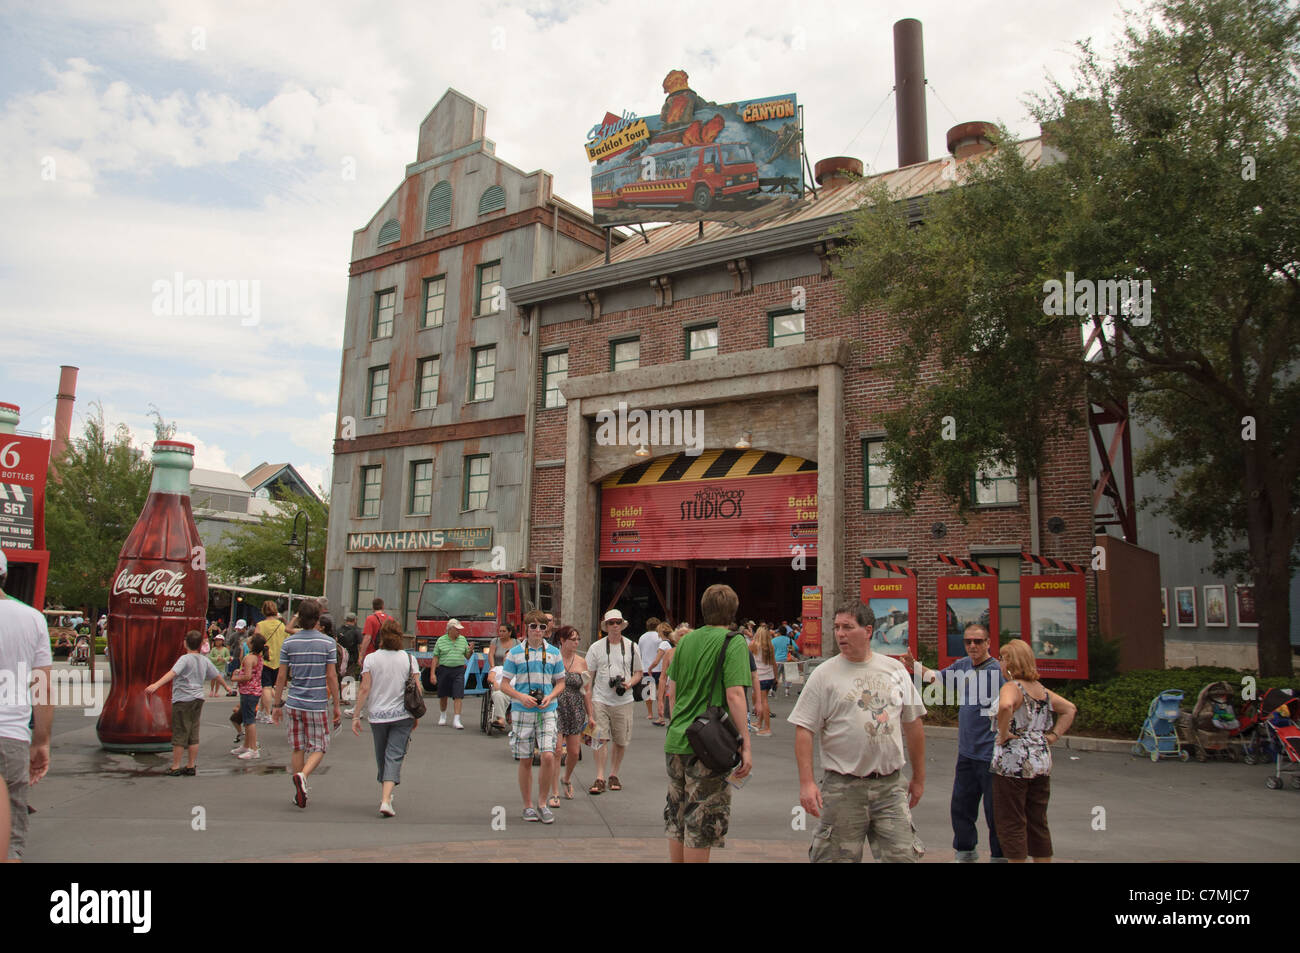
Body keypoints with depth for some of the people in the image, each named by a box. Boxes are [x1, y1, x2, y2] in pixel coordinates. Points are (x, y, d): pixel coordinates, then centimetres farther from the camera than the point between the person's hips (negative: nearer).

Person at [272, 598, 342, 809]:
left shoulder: (289, 643, 1)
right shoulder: (327, 643, -6)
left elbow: (281, 677, 2)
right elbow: (331, 677, -6)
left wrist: (277, 704, 13)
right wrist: (336, 706, 2)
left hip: (294, 703, 3)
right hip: (316, 704, -3)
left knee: (298, 748, 13)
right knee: (319, 748, 7)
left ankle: (300, 791, 18)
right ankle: (302, 776, -18)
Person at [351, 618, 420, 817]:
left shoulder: (371, 658, -3)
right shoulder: (409, 659, -1)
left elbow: (365, 690, -7)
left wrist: (356, 715, -1)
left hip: (377, 715, 1)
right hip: (403, 716, -1)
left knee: (381, 757, 17)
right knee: (394, 756, -2)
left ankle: (384, 795, 32)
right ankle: (386, 799, -17)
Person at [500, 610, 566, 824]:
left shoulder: (553, 653, 7)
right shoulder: (515, 653, 3)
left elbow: (561, 682, 13)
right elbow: (504, 684, 3)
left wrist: (550, 697, -8)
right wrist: (521, 697, -15)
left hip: (547, 711, 0)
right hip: (522, 712, 0)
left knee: (548, 756, -12)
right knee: (525, 760, 5)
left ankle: (542, 803, 5)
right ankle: (528, 806, 19)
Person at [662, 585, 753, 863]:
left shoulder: (686, 640, 9)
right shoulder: (733, 642, -9)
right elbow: (734, 695, -18)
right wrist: (745, 745, -14)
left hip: (675, 741, 6)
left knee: (676, 818, 16)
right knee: (701, 823, 3)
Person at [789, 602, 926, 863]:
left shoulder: (895, 670, 8)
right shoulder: (823, 674, -2)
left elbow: (913, 724, 15)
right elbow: (804, 731, -5)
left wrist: (919, 778, 15)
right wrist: (806, 782, -14)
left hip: (891, 785, 3)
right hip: (843, 788, -2)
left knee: (903, 856, 2)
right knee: (839, 857, 4)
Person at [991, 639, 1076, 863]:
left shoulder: (1012, 687, -14)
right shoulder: (1041, 689, 11)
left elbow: (1005, 706, -36)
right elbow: (1070, 709, 21)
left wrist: (1003, 733, -22)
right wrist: (1053, 735, 13)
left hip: (1013, 764, -8)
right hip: (1043, 762, 8)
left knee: (1011, 823, 2)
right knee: (1038, 822, 16)